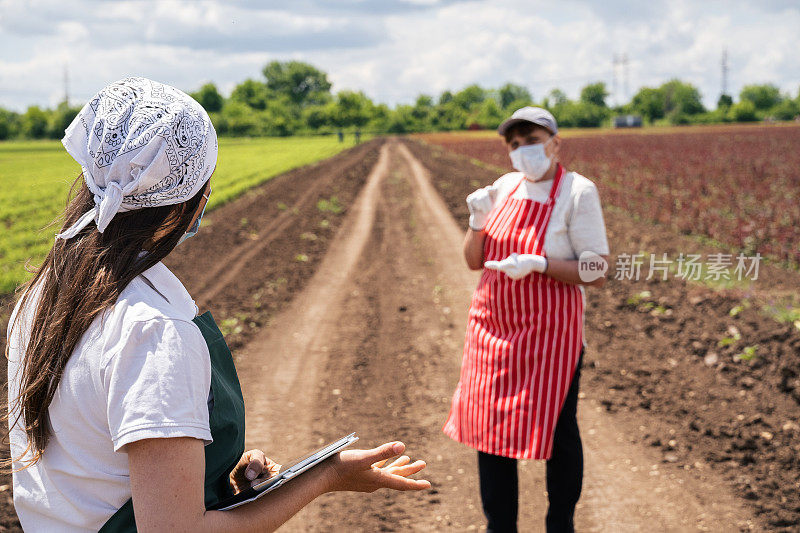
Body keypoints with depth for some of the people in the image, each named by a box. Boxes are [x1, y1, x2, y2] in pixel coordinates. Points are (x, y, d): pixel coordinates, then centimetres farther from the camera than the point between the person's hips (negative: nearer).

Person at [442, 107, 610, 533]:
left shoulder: (578, 193, -10)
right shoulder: (505, 187, 6)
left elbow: (597, 274, -13)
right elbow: (474, 261, 10)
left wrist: (539, 264, -24)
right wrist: (477, 221, -8)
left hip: (549, 333, -5)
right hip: (493, 328, 6)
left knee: (555, 431, 3)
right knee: (491, 429, 8)